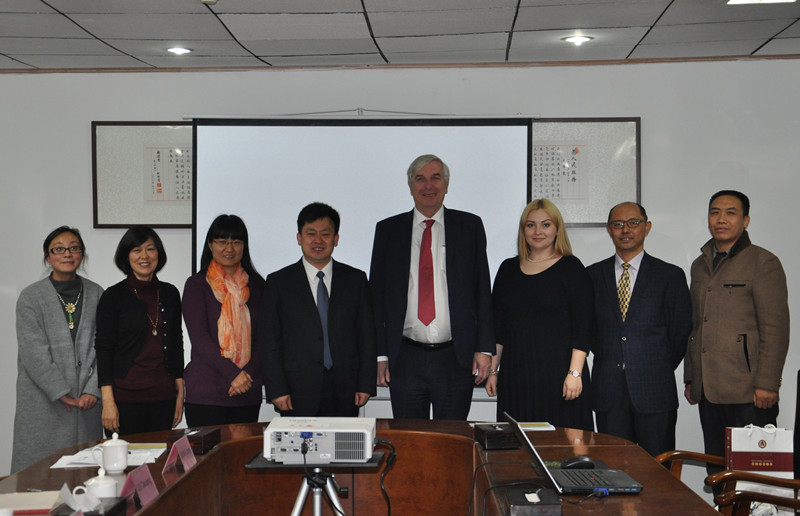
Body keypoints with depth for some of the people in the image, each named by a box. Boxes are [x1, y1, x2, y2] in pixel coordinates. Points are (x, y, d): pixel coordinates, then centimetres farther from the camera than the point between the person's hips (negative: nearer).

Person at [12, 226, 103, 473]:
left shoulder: (96, 294, 8)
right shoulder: (31, 297, 0)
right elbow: (33, 353, -7)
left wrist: (92, 390, -8)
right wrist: (62, 394, -12)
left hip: (86, 400, 2)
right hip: (43, 404, -2)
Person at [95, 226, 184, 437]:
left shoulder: (170, 293, 10)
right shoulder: (113, 296, -1)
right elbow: (103, 350, -4)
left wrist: (180, 392, 10)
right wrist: (108, 401, -11)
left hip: (163, 397, 4)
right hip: (125, 397, -3)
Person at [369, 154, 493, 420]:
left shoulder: (470, 226, 5)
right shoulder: (388, 230, 7)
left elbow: (483, 290, 4)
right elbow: (377, 295, 7)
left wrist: (484, 348, -2)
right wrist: (380, 354, 1)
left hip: (456, 358, -1)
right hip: (405, 359, 1)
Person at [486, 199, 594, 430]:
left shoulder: (571, 268, 0)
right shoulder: (508, 269, 13)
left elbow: (582, 328, -5)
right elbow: (497, 327, 15)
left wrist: (575, 373, -13)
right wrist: (493, 370, 10)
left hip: (558, 372, -4)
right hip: (515, 374, 4)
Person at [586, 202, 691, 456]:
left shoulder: (671, 275, 4)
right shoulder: (593, 275, 10)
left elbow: (680, 333, 4)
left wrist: (660, 371, 4)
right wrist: (607, 359, 6)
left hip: (655, 390, -2)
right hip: (608, 392, 2)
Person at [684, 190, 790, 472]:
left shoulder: (763, 262, -3)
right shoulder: (700, 266, 18)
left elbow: (776, 329, -9)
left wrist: (767, 384, -14)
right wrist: (690, 378, 17)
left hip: (748, 394, -6)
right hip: (708, 391, 6)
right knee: (717, 473, 8)